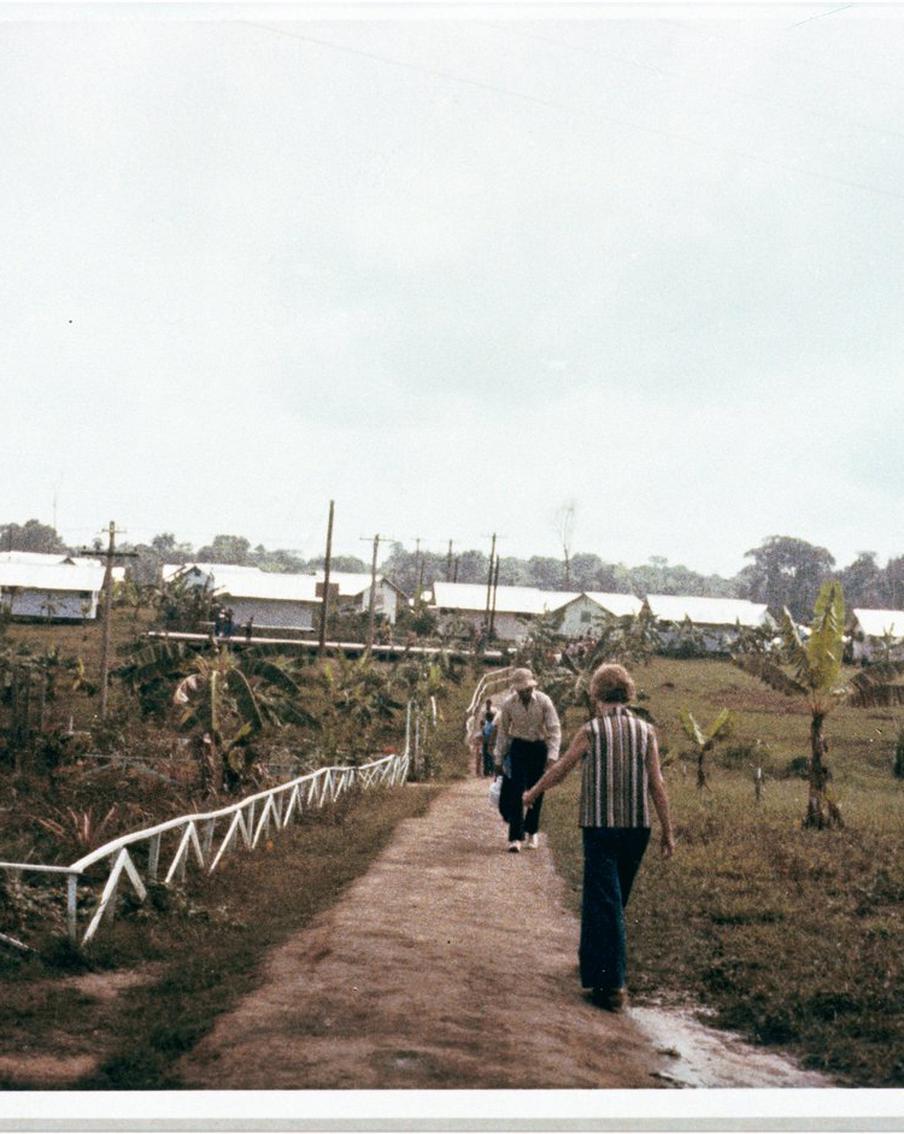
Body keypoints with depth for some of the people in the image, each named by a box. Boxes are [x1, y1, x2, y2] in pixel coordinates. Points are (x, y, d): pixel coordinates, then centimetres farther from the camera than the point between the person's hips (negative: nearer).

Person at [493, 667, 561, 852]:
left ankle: (531, 830, 27)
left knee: (536, 792, 7)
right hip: (519, 747, 0)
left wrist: (552, 756, -23)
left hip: (539, 747, 0)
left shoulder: (544, 702, -14)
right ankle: (515, 837, -8)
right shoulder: (508, 704, -10)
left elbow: (554, 730, -12)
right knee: (517, 791, -8)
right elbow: (502, 732, 1)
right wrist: (499, 760, 4)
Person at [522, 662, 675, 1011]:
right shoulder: (646, 731, 1)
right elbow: (656, 785, 1)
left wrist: (533, 793, 23)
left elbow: (559, 770, 5)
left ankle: (612, 985, -7)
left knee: (604, 902, -2)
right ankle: (593, 959, 37)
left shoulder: (590, 731, -6)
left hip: (600, 826, -4)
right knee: (617, 898, 20)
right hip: (637, 826, 4)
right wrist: (667, 831, 7)